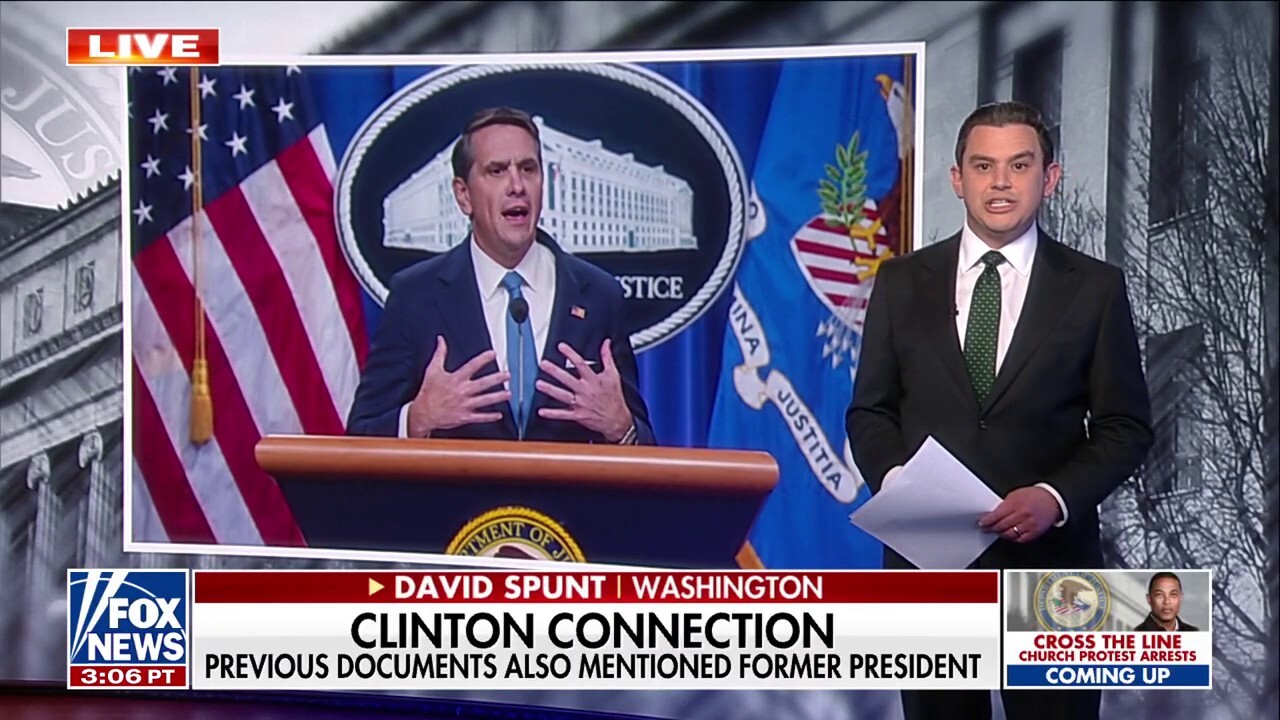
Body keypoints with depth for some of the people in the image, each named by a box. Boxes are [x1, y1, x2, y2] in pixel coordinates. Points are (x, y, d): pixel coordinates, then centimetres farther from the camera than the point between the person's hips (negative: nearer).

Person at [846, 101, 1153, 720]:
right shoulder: (902, 281, 5)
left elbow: (1125, 426, 1)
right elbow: (869, 409, 7)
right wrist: (892, 475, -13)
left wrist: (1055, 497, -15)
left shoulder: (1095, 288, 1)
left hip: (1048, 558, -1)